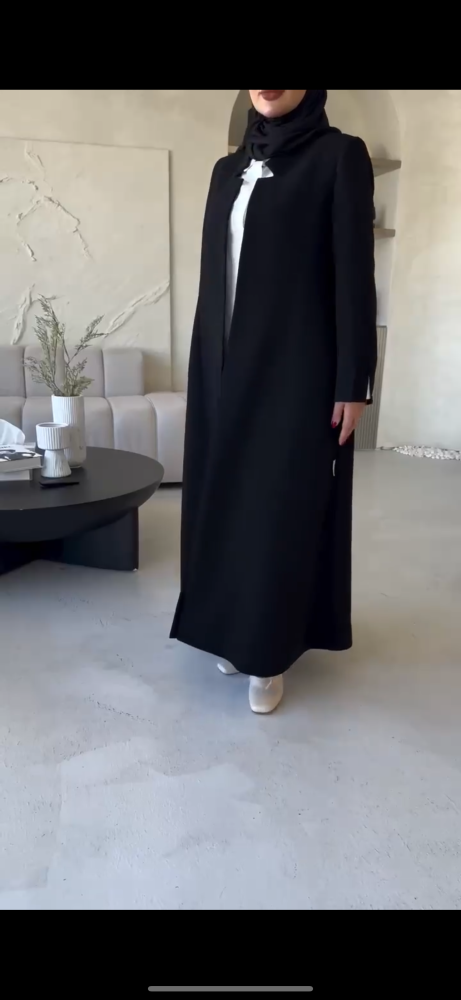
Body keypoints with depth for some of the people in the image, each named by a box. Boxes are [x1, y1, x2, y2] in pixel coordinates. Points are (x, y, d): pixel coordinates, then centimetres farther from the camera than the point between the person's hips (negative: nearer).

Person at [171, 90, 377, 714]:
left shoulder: (340, 156, -2)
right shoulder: (229, 169, 15)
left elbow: (355, 274, -8)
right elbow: (214, 273, 15)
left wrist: (353, 383, -13)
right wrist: (205, 363, 13)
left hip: (295, 367, -6)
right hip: (225, 364, 6)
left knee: (283, 504, -1)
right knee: (227, 495, 9)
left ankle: (271, 652, 13)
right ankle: (235, 627, 26)